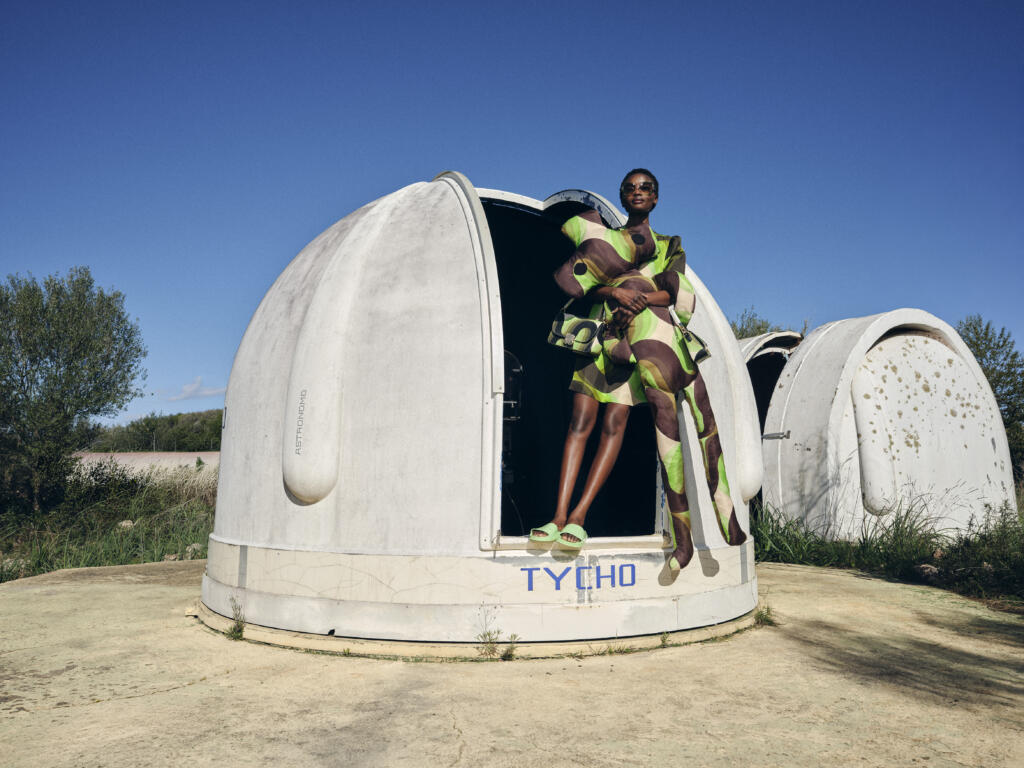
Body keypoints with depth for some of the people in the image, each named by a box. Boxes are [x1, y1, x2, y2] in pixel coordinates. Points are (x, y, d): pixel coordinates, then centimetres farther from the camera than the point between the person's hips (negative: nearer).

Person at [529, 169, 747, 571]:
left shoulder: (669, 247, 22)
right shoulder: (602, 236, 22)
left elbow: (674, 293, 5)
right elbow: (576, 284, 6)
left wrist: (640, 297, -15)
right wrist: (613, 293, -13)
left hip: (645, 329, -1)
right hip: (602, 330, 1)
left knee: (614, 423, -14)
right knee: (581, 418, -10)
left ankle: (578, 516, -14)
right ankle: (560, 515, -12)